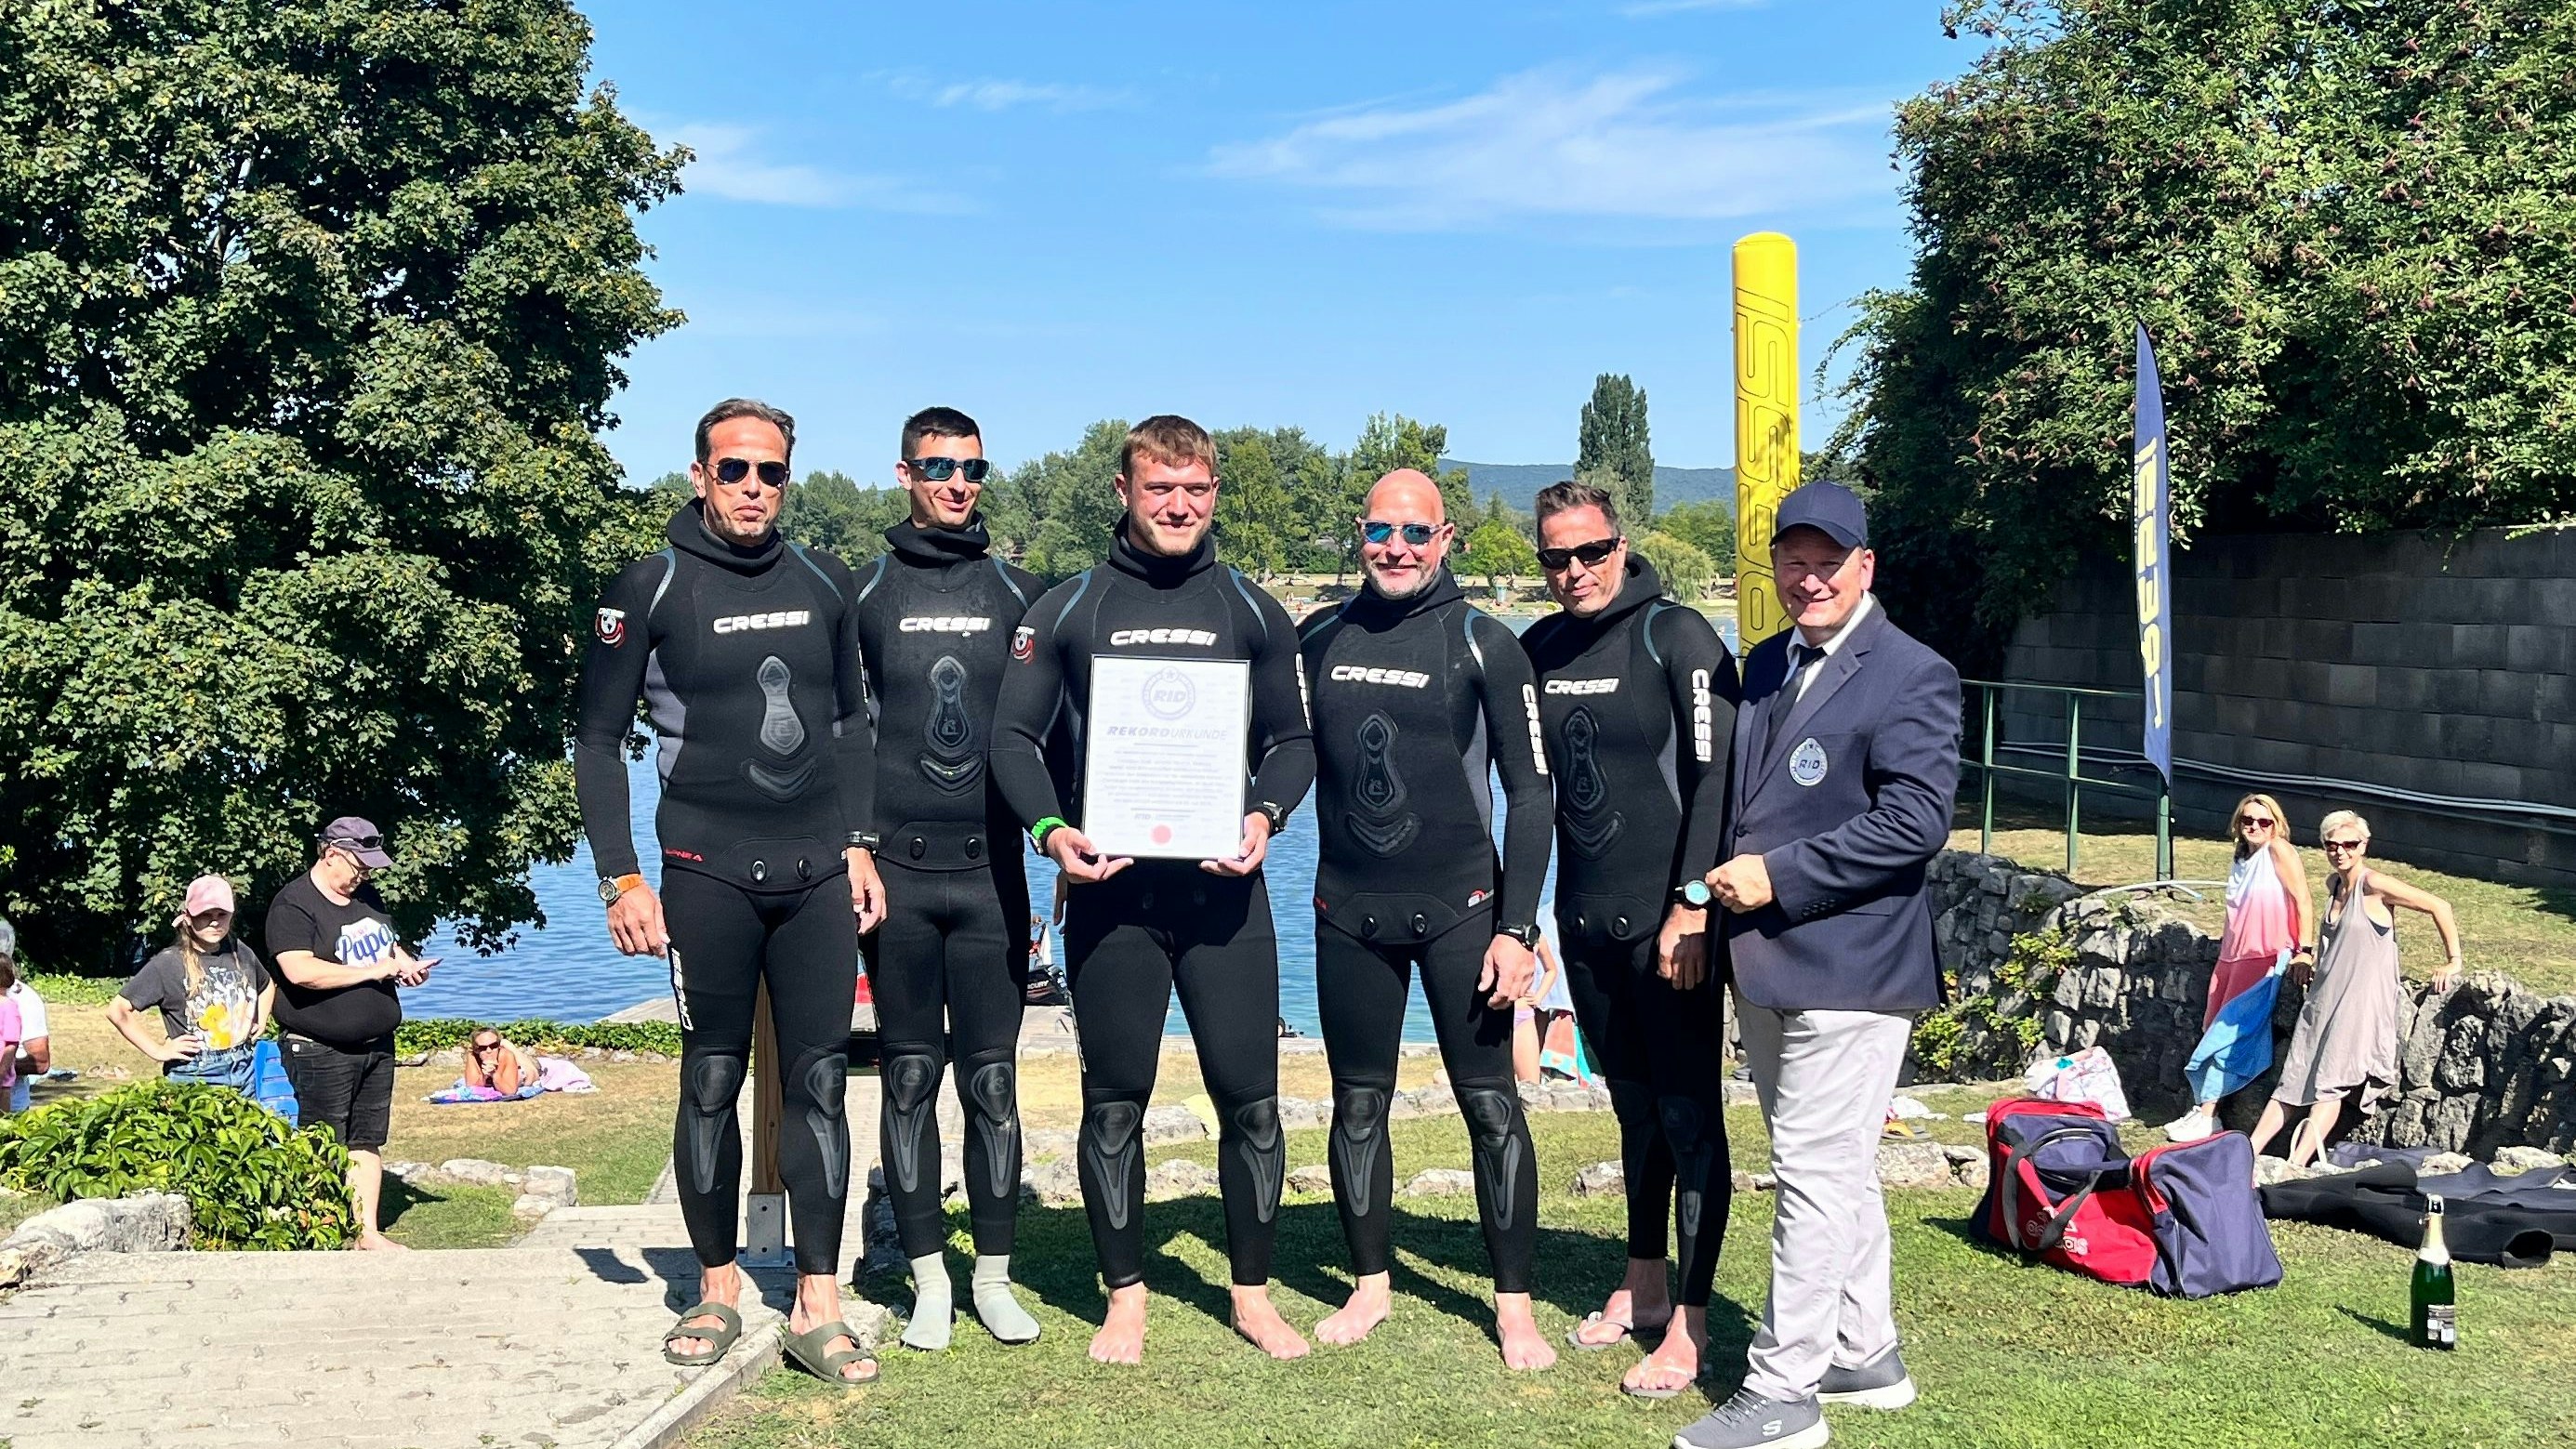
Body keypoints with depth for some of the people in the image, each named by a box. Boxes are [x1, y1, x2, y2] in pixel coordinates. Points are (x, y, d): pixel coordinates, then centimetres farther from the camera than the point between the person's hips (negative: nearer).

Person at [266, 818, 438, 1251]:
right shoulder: (293, 904, -12)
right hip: (321, 1052, -7)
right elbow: (300, 971, -24)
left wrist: (405, 963, 4)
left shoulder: (367, 898, 13)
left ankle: (368, 1233, 18)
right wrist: (373, 971, -19)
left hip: (376, 1046, 7)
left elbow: (389, 945, 28)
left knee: (368, 1143, 11)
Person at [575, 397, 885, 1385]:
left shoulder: (825, 585, 9)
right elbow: (597, 743, 1)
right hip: (706, 877, -3)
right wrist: (622, 879, -5)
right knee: (712, 1086, 5)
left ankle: (817, 1307, 7)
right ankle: (715, 1294, 19)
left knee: (819, 1083, 1)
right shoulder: (651, 590, -2)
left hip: (818, 876, 3)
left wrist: (859, 844, 9)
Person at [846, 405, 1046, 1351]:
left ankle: (994, 1278, 15)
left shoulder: (1020, 594, 9)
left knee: (992, 1081, 3)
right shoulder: (862, 592, 5)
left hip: (991, 873, 1)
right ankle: (929, 1283, 14)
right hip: (896, 872, 0)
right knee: (909, 1080, 5)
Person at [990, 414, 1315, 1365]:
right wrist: (1051, 829, -11)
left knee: (1249, 1098, 1)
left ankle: (1253, 1295, 18)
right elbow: (1015, 735, 6)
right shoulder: (1067, 610, 7)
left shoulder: (1252, 613, 11)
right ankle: (1125, 1299, 20)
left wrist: (1266, 814, -7)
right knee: (1114, 1102, 6)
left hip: (1223, 887, 1)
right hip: (1109, 889, -1)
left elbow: (1293, 740, 13)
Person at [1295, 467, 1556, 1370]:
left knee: (1491, 1106, 0)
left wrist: (1518, 927, -9)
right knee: (1358, 1104, 10)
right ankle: (1370, 1286, 27)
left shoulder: (1484, 645, -5)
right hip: (1349, 913, 3)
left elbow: (1530, 793, -5)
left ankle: (1514, 1306, 13)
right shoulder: (1316, 640, 4)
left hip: (1461, 911, -3)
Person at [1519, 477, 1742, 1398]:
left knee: (1689, 1114, -1)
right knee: (1633, 1106, 16)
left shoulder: (1677, 638, -8)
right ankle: (1642, 1285, 28)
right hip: (1585, 922, 6)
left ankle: (1689, 1322, 5)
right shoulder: (1538, 650, 9)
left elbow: (1715, 777, -13)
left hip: (1667, 918, -6)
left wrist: (1692, 904, -18)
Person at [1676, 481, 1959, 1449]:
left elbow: (1916, 821, -19)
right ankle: (1865, 1356, 31)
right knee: (1833, 1171, 18)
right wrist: (1724, 882, 7)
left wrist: (1779, 877, -19)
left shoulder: (1911, 677, -10)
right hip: (1765, 961, 9)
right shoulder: (1766, 664, 14)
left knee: (1816, 1173, -6)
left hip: (1847, 966, -9)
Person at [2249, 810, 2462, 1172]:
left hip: (2363, 1002, -8)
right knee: (2293, 1080, 6)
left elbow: (2439, 906, -14)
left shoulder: (2374, 885, -13)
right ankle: (2247, 1154, 4)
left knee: (2331, 1083, -14)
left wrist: (2453, 962, -10)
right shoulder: (2334, 884, 11)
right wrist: (2310, 965, 22)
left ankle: (2295, 1166, -21)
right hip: (2325, 998, 8)